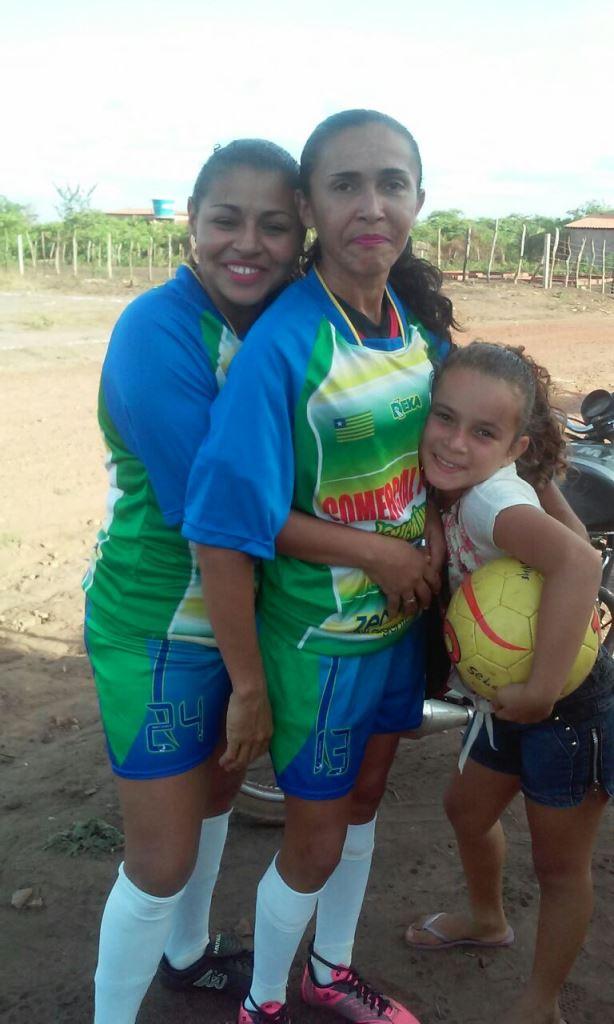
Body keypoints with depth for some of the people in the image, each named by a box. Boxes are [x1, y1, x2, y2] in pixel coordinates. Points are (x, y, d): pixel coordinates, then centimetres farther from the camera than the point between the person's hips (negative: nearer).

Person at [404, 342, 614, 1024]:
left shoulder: (490, 497, -29)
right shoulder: (452, 495, -4)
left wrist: (541, 689, -39)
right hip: (513, 698, 9)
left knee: (559, 867, 11)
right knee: (467, 808, 26)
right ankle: (486, 919, 54)